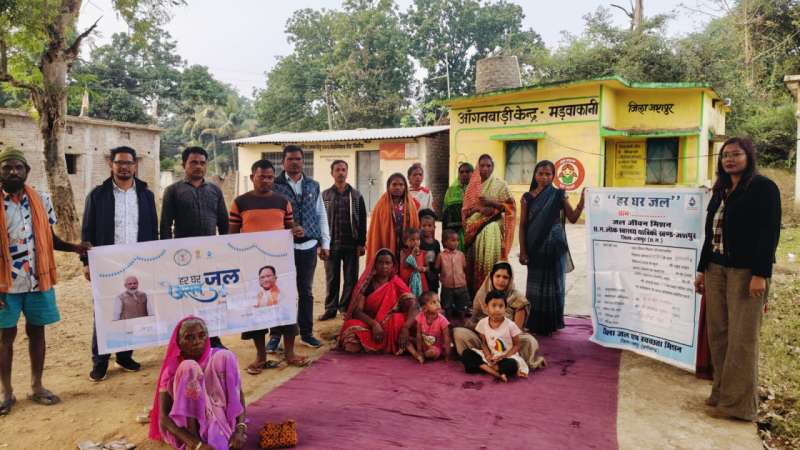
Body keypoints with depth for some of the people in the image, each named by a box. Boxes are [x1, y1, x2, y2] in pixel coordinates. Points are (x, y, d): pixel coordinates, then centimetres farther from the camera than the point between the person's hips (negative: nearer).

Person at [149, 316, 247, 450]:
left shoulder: (220, 357, -3)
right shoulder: (172, 369, -8)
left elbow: (238, 394, -5)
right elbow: (163, 418, -17)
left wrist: (240, 429, -26)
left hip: (218, 419, 1)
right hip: (184, 427, -1)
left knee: (224, 356, -19)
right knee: (189, 368, -25)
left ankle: (220, 433, -26)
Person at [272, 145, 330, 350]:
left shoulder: (313, 186, 10)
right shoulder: (275, 186, -3)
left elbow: (321, 215, 12)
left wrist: (325, 243, 8)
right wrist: (289, 228, -20)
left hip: (309, 246, 4)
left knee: (306, 291, 12)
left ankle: (306, 332, 24)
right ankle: (276, 335, 14)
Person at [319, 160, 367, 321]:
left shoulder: (356, 196, 6)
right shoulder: (324, 195, 6)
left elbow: (362, 221, 5)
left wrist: (361, 243, -2)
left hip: (351, 245, 0)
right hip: (331, 244, 0)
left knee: (351, 279, 4)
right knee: (331, 279, 7)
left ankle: (346, 308, 16)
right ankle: (330, 308, 17)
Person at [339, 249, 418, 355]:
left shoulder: (397, 284, -3)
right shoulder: (367, 283, -4)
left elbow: (414, 306, -15)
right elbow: (357, 310, -12)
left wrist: (405, 328, -33)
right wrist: (374, 324, -30)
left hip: (389, 327, 0)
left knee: (399, 320, -33)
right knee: (352, 346, -30)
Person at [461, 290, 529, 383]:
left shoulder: (510, 325, -14)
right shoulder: (483, 323, -5)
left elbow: (516, 345, -5)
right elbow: (484, 343, 5)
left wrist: (504, 356, -19)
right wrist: (488, 355, -15)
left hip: (507, 356, -4)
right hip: (491, 356, 4)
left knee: (511, 365, -40)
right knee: (466, 353, -19)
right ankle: (498, 373, -29)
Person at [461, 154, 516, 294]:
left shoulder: (500, 184, 3)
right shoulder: (472, 185, 12)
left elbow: (509, 206, 0)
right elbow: (465, 209, 9)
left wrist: (491, 202, -14)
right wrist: (478, 208, -11)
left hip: (492, 228, -3)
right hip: (473, 228, 3)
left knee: (490, 261, -12)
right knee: (474, 261, 0)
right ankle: (473, 294, 7)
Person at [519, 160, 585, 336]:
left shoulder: (559, 195, 1)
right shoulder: (527, 197, 1)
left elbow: (573, 218, 1)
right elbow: (522, 225, 0)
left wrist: (582, 199, -13)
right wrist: (522, 251, -4)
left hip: (555, 248, 0)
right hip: (535, 248, 0)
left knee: (553, 284, 7)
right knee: (535, 284, 8)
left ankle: (551, 323, 19)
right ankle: (535, 324, 18)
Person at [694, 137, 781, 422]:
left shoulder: (763, 188, -5)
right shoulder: (721, 191, 16)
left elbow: (770, 232, -12)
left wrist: (761, 274, -18)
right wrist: (702, 269, 15)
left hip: (746, 271, -7)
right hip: (716, 269, 7)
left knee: (741, 338, -4)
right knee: (718, 334, 7)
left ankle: (740, 403, 4)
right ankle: (722, 393, 17)